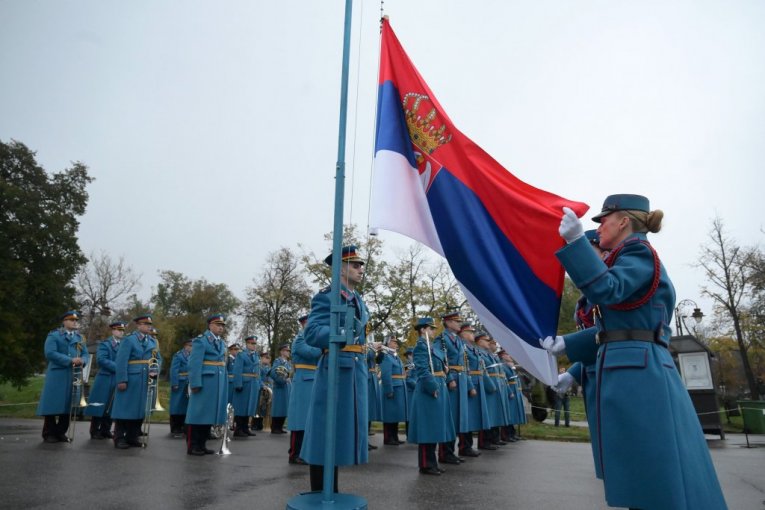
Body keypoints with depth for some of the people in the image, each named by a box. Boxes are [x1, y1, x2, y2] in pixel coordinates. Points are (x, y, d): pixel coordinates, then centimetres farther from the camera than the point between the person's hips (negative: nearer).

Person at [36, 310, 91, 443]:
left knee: (68, 405, 6)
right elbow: (50, 353, -13)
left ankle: (61, 432, 16)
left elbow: (86, 354, 13)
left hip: (74, 376, 5)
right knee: (53, 404, -3)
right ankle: (49, 434, 8)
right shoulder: (53, 335, 1)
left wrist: (82, 361, -11)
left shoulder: (79, 337, 18)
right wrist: (70, 360, -19)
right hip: (57, 375, -5)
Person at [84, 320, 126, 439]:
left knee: (111, 407, 8)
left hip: (119, 381, 5)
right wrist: (117, 368, -21)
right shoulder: (105, 344, -1)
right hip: (105, 380, -5)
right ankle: (95, 431, 9)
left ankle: (105, 430, 16)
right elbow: (101, 359, -15)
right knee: (100, 406, 0)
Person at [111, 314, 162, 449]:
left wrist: (156, 371, -6)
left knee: (140, 409, 9)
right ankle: (119, 439, 7)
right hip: (131, 380, -6)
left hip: (146, 381, 6)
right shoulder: (128, 339, -5)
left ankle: (132, 437, 19)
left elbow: (158, 359, 14)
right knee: (125, 408, -1)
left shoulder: (153, 341, 13)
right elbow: (121, 361, -11)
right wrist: (122, 380, -17)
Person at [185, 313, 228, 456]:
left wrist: (225, 383, 11)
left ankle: (201, 445, 19)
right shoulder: (201, 340, -7)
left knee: (209, 413, 11)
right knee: (199, 413, -1)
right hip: (204, 382, -7)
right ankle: (192, 446, 8)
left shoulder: (222, 342, 16)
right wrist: (196, 383, -19)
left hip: (219, 383, 7)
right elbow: (194, 364, -13)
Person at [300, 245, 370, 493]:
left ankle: (331, 492, 27)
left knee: (343, 429, 14)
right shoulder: (326, 296, -8)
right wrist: (343, 333, -29)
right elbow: (312, 334, -18)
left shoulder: (359, 300, 18)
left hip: (356, 371, 9)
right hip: (335, 369, -9)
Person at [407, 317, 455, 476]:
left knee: (434, 427, 13)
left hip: (437, 388, 10)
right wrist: (433, 388, -22)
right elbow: (423, 371, -19)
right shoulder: (421, 345, -11)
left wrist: (439, 387, 13)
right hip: (429, 390, -10)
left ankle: (431, 462, 21)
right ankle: (426, 465, 3)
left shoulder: (431, 346, 18)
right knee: (428, 427, -4)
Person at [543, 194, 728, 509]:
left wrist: (575, 241, -29)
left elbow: (605, 290, -25)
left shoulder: (639, 253, -5)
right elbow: (611, 327, 20)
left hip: (635, 372, -10)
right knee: (647, 476, 14)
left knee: (653, 475, -4)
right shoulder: (632, 261, 24)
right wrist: (566, 345, 15)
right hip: (636, 371, 10)